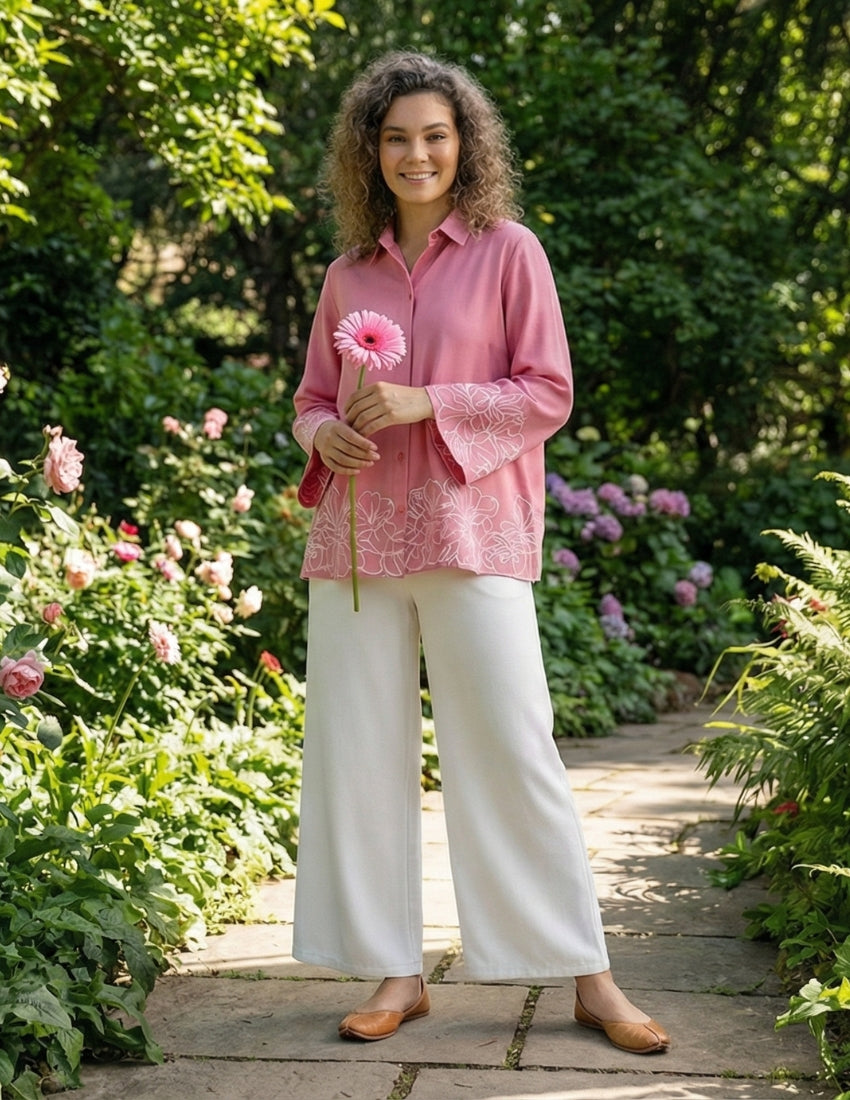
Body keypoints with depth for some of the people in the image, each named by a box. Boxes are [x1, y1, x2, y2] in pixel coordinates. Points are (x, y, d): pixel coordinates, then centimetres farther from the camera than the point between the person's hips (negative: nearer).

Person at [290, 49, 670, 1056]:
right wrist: (326, 437, -4)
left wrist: (426, 404, -14)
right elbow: (312, 400, 20)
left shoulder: (508, 252, 3)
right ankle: (397, 972, 16)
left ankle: (588, 979, 7)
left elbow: (547, 392, -3)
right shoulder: (348, 274, 14)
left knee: (513, 753, -5)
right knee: (358, 753, 4)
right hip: (358, 537, 4)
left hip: (471, 533, -4)